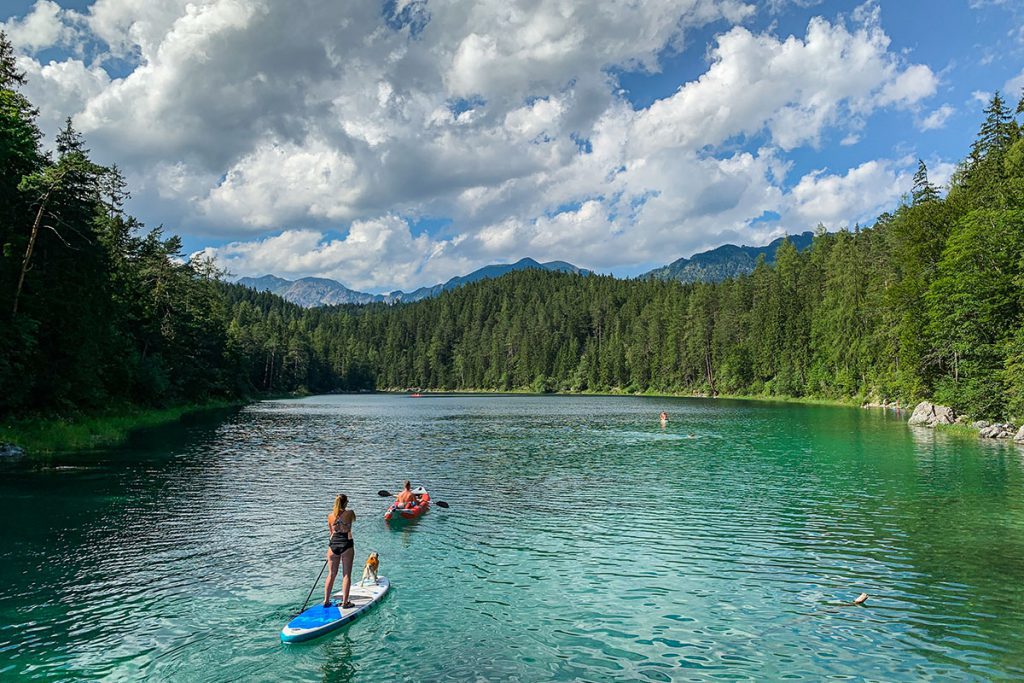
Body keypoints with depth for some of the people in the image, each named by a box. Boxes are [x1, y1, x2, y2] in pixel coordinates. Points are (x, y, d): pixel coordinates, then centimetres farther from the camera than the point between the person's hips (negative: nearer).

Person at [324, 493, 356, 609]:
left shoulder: (330, 516, 1)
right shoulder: (349, 513, -8)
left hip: (333, 544, 3)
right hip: (346, 544, -3)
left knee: (332, 574, 15)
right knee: (346, 574, 5)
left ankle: (326, 601, 19)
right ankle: (345, 602, 5)